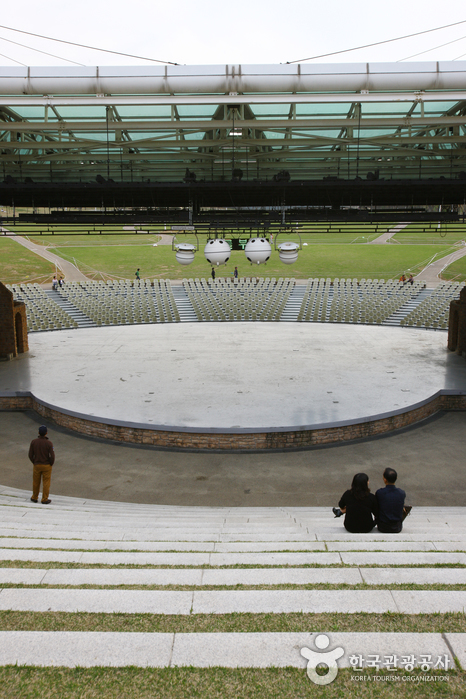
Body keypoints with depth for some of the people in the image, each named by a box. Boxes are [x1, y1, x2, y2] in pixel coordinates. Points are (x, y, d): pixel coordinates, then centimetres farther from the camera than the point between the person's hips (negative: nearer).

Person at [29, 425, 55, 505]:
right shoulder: (49, 443, -20)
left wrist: (34, 462, 11)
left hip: (37, 465, 2)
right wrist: (51, 464, 1)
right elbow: (52, 456, -18)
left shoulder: (33, 442, -12)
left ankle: (35, 498, 33)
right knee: (46, 483, 10)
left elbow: (30, 455, -5)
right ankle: (44, 500, 16)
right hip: (46, 466, -2)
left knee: (36, 482, 19)